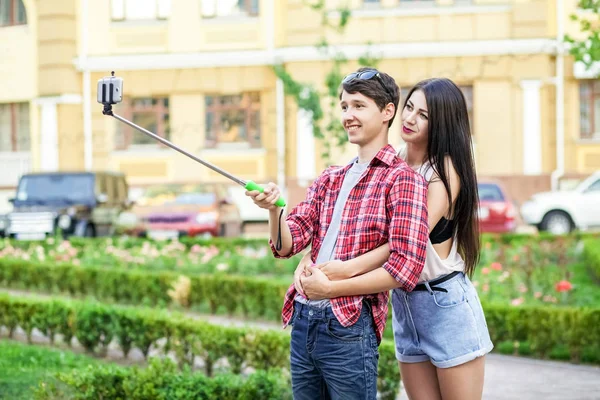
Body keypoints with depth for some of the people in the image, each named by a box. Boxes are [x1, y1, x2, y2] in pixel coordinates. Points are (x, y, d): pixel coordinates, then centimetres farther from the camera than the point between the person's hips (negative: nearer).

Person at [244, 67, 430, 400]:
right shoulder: (327, 180, 15)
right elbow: (287, 245, 7)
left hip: (349, 326, -6)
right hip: (302, 321, 6)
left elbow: (407, 267, -14)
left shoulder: (402, 180, -5)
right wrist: (273, 209, -14)